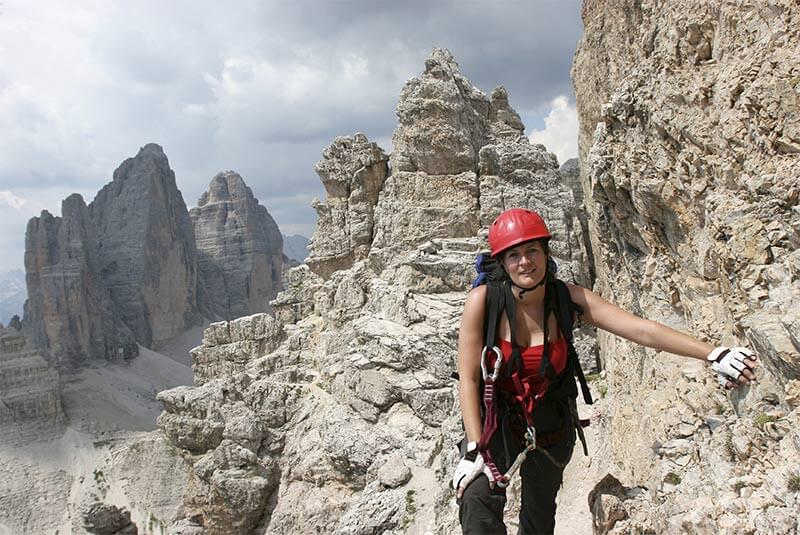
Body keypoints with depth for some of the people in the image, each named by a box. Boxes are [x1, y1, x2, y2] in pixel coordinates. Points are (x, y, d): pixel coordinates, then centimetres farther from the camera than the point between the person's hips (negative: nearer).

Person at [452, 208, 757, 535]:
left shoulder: (569, 299, -15)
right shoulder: (483, 300, -21)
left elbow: (641, 330, -23)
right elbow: (468, 378, -18)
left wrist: (713, 354, -34)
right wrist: (474, 449, -23)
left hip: (551, 425, 3)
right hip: (496, 423, -3)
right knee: (478, 498, -31)